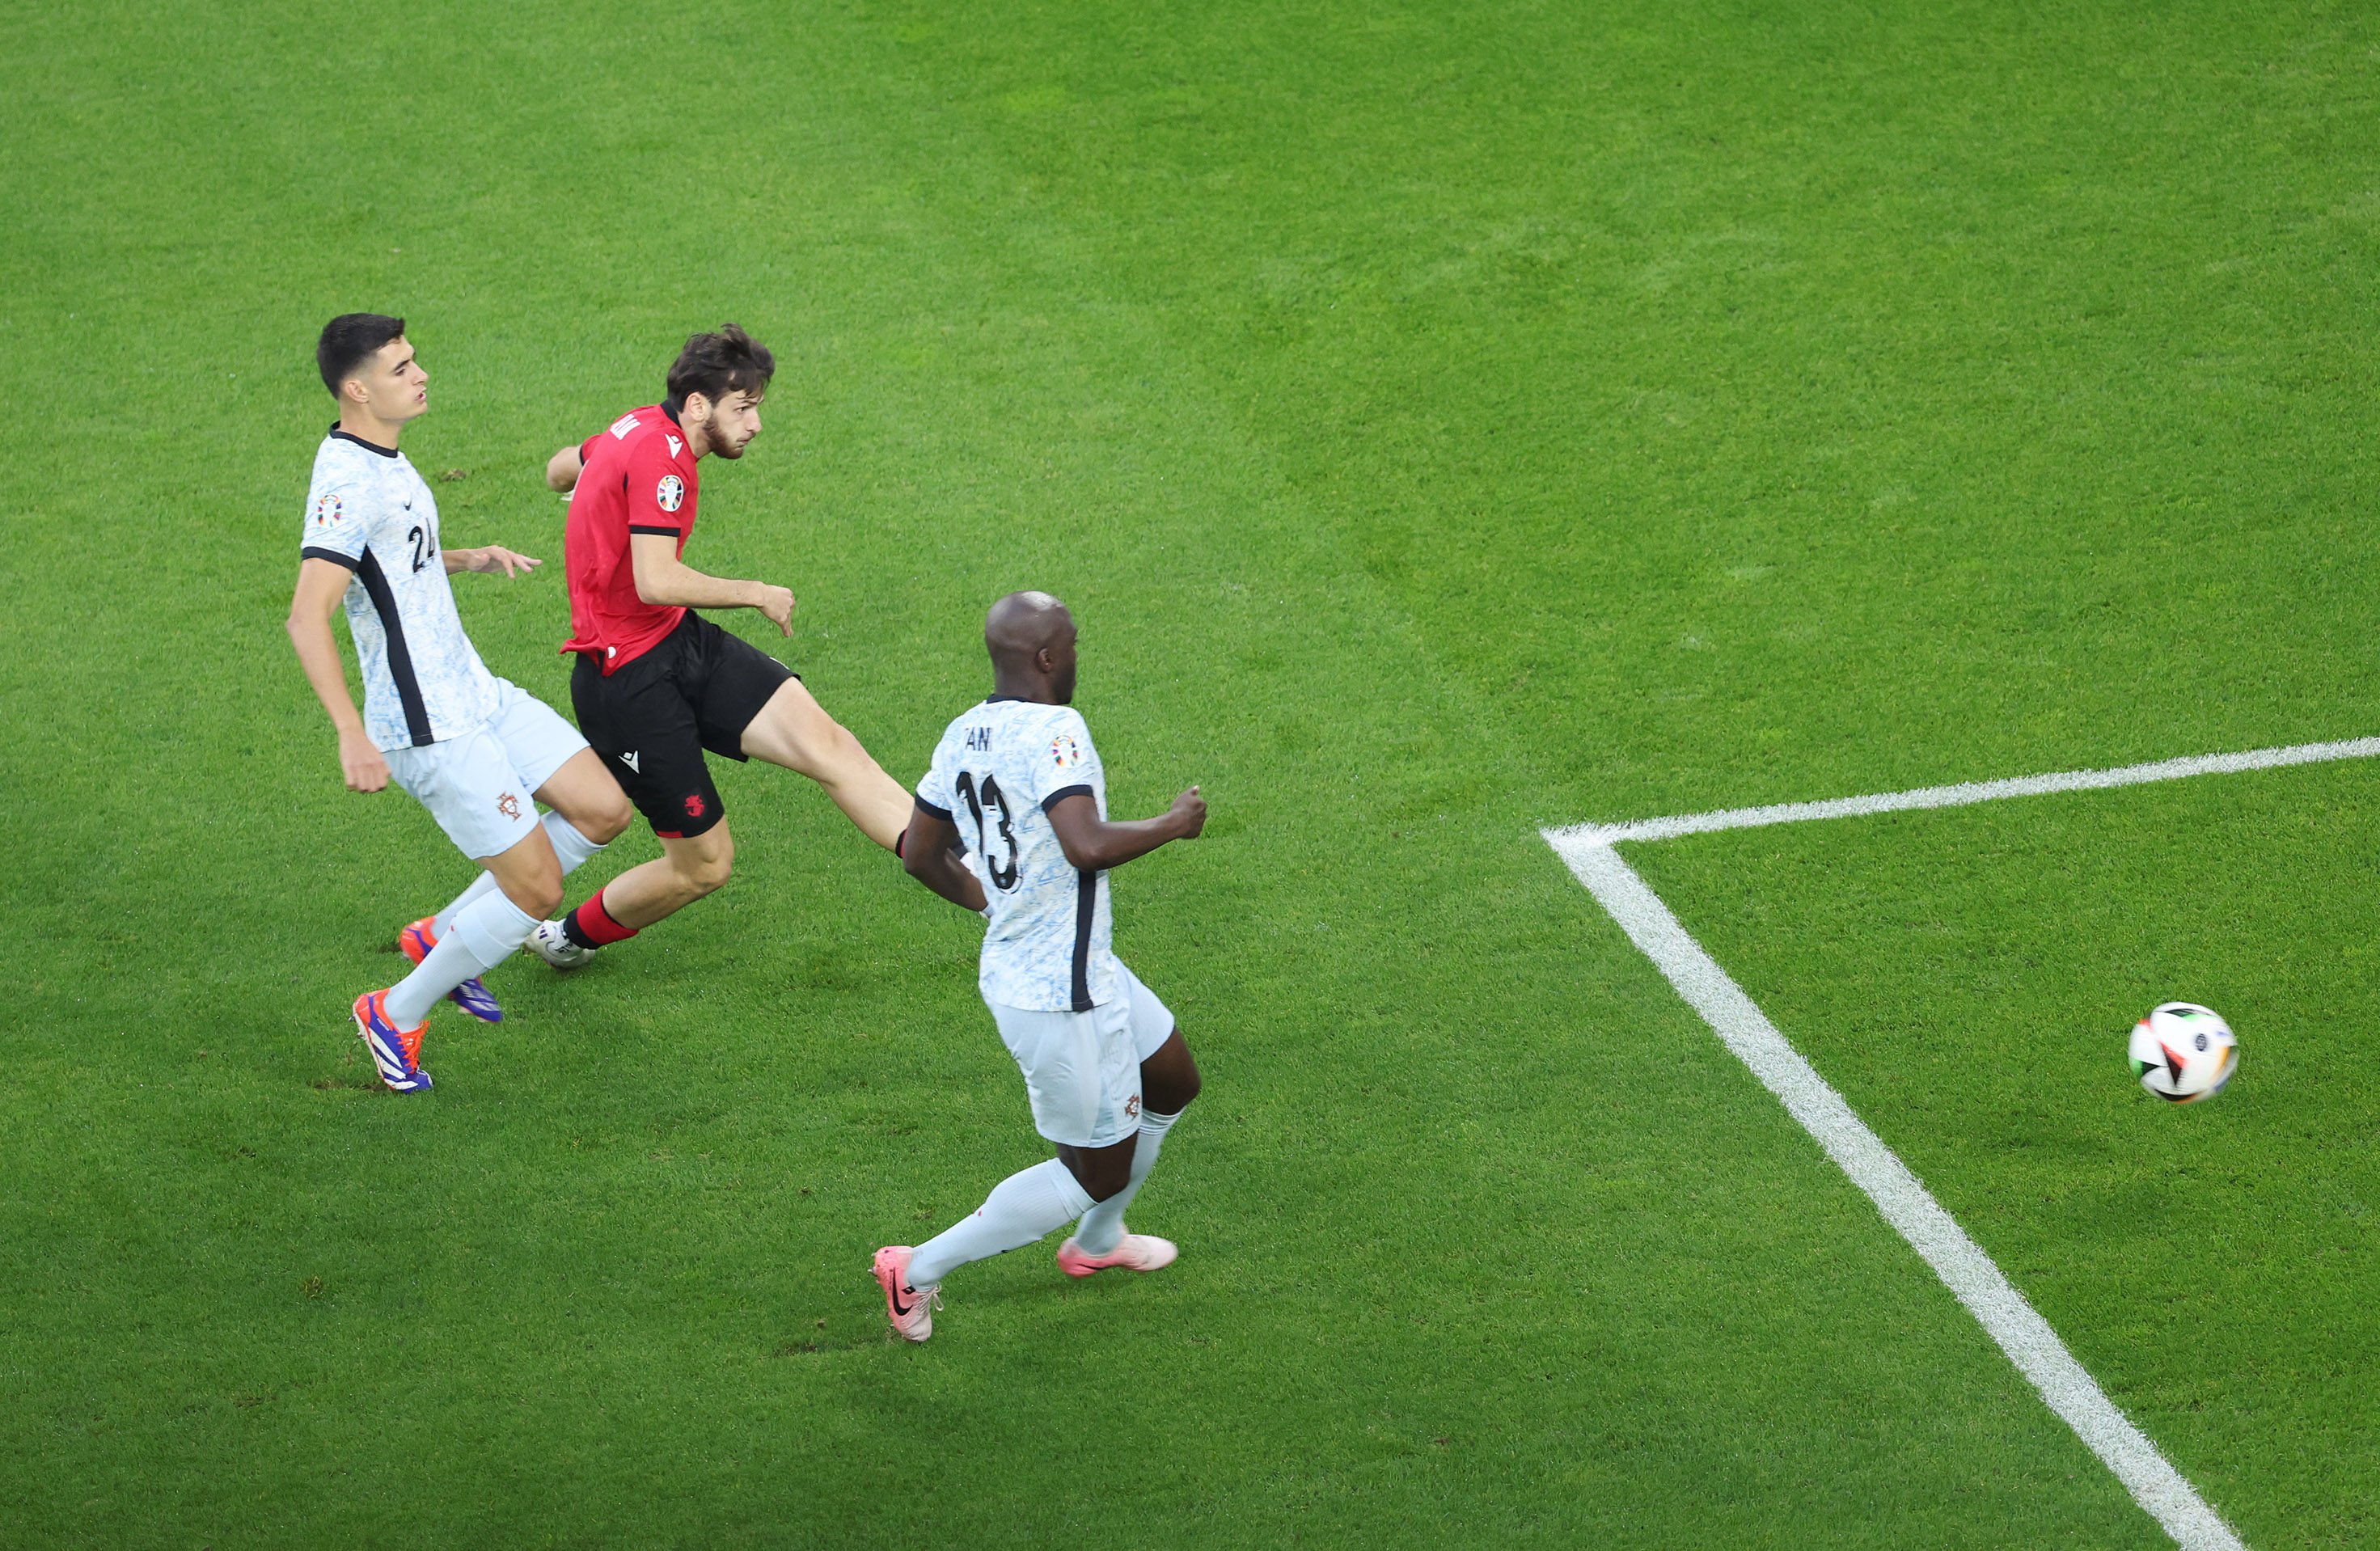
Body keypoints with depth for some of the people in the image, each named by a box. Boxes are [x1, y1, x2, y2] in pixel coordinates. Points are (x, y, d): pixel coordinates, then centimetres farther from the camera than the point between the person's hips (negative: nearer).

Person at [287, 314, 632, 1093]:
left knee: (603, 809, 8)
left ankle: (442, 936, 19)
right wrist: (352, 735, -39)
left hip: (478, 697, 10)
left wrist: (471, 559, 16)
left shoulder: (382, 459, 10)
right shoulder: (348, 482, -21)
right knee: (537, 890, -7)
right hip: (429, 729, -10)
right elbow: (307, 616, -31)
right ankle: (396, 1014, 11)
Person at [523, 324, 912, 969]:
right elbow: (656, 582, -30)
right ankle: (569, 937, 25)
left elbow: (559, 469, 29)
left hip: (683, 649, 10)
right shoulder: (663, 456, -20)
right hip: (630, 684, -10)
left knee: (829, 745, -12)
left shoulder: (641, 428, 10)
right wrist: (756, 594, -17)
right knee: (704, 863, -2)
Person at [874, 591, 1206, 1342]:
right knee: (1098, 1171, 4)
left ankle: (1096, 1240, 46)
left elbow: (920, 853, 13)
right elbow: (1088, 846, -37)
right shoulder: (1053, 730, -24)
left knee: (1173, 1083, 28)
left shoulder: (962, 736, 3)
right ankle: (919, 1271, 8)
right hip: (1060, 995, -10)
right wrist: (1173, 824, -20)